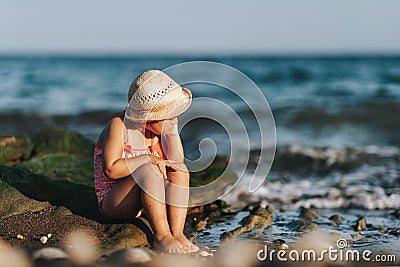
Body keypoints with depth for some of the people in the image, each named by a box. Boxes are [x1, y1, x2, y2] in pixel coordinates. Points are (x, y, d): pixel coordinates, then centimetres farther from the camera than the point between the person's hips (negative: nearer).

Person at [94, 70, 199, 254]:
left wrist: (173, 130, -11)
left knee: (180, 170, -16)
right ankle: (161, 237, -34)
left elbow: (177, 162, -2)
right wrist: (148, 159, -27)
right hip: (113, 203, -6)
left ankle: (177, 233, -27)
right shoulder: (119, 126, -16)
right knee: (148, 170, -33)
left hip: (145, 201, 6)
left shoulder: (158, 128, 3)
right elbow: (111, 170, -26)